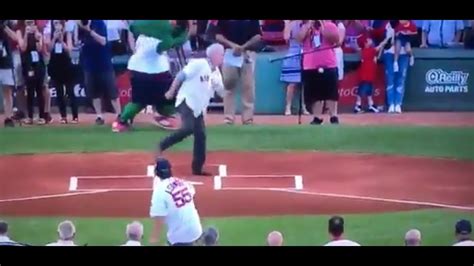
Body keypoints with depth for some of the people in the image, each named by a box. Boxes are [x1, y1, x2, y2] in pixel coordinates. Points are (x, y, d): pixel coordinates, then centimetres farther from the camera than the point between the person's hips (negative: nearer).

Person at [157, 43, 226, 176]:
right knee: (188, 128, -27)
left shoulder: (216, 73, 11)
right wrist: (171, 91, -12)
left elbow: (221, 91, 14)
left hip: (199, 108, 8)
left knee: (201, 135, 4)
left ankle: (197, 168, 12)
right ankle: (162, 145, -10)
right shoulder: (199, 64, -11)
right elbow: (181, 76, -12)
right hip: (186, 101, -8)